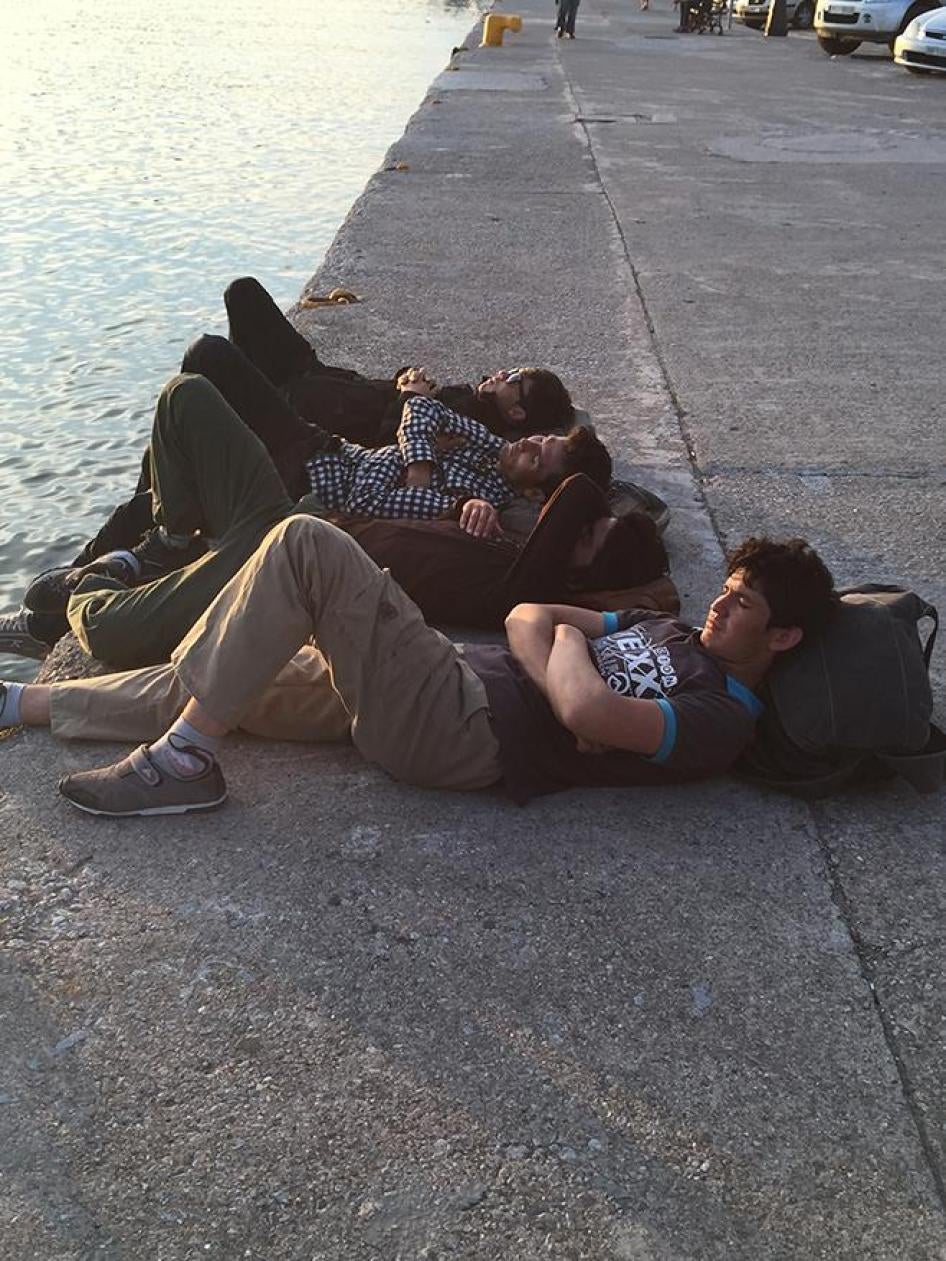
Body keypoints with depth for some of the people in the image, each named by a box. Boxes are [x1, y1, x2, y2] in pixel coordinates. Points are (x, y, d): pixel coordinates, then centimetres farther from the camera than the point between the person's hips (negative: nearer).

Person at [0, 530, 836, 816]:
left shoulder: (723, 719, -7)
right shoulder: (671, 631, 21)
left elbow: (589, 713, -26)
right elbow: (526, 617, 18)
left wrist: (568, 640, -6)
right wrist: (555, 675, -2)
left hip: (453, 730, -8)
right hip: (454, 674, 8)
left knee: (305, 543, -19)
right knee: (206, 682, 8)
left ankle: (183, 761, -10)